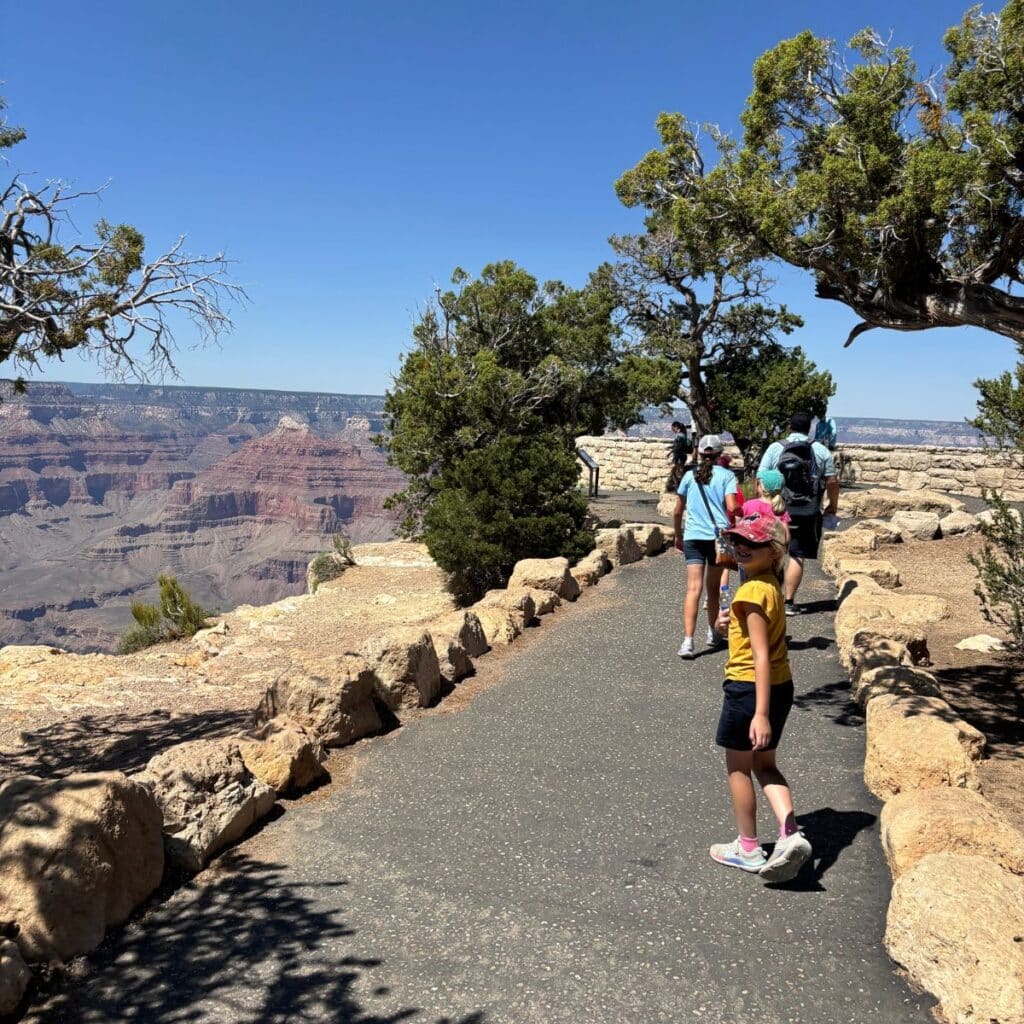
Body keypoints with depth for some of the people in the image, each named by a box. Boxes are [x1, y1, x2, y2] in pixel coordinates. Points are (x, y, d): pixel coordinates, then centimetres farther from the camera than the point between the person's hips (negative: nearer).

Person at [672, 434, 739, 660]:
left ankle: (688, 641, -18)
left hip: (693, 537, 0)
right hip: (718, 536, 0)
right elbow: (732, 507, -11)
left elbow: (677, 511, 10)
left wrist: (678, 536, 22)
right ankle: (713, 633, 33)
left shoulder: (689, 475, 7)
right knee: (713, 588, 17)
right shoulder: (727, 475, 1)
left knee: (694, 588, -6)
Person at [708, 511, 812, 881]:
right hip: (781, 685, 9)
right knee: (764, 764, 21)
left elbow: (761, 657, -25)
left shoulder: (752, 591, -22)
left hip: (749, 688, -9)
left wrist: (760, 713, -26)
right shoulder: (772, 585, 7)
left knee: (738, 768, 11)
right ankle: (790, 833, 5)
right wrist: (728, 626, 1)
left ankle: (748, 848, 24)